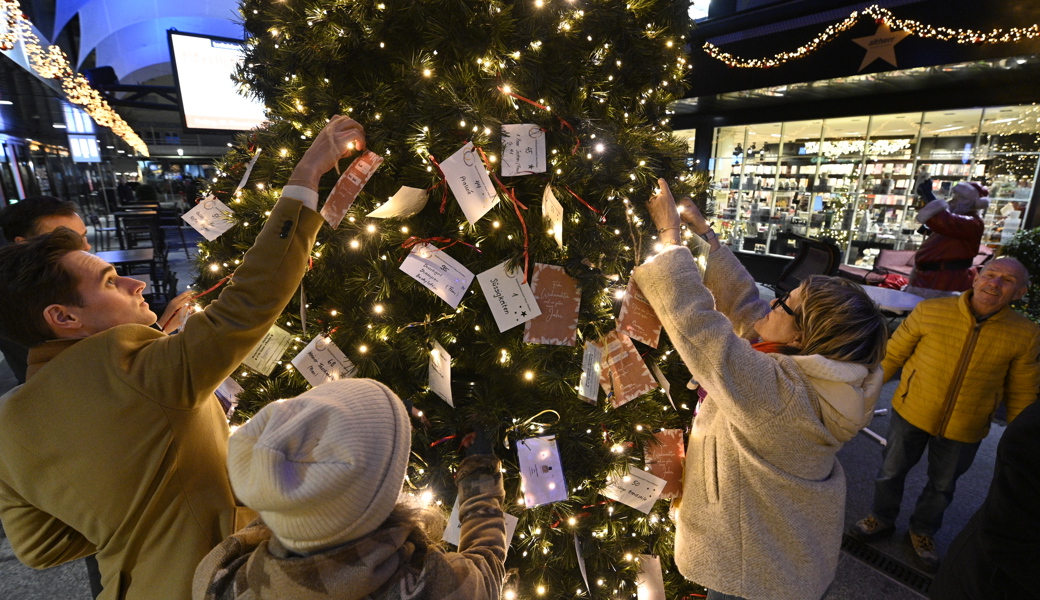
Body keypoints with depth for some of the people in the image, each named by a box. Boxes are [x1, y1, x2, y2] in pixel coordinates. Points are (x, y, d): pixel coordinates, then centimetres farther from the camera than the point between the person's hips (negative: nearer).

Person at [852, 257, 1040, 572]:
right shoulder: (930, 311, -16)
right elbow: (893, 354, -6)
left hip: (964, 430, 1)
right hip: (911, 413, -1)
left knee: (942, 486, 21)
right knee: (891, 472, 15)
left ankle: (922, 530, 47)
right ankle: (882, 518, 41)